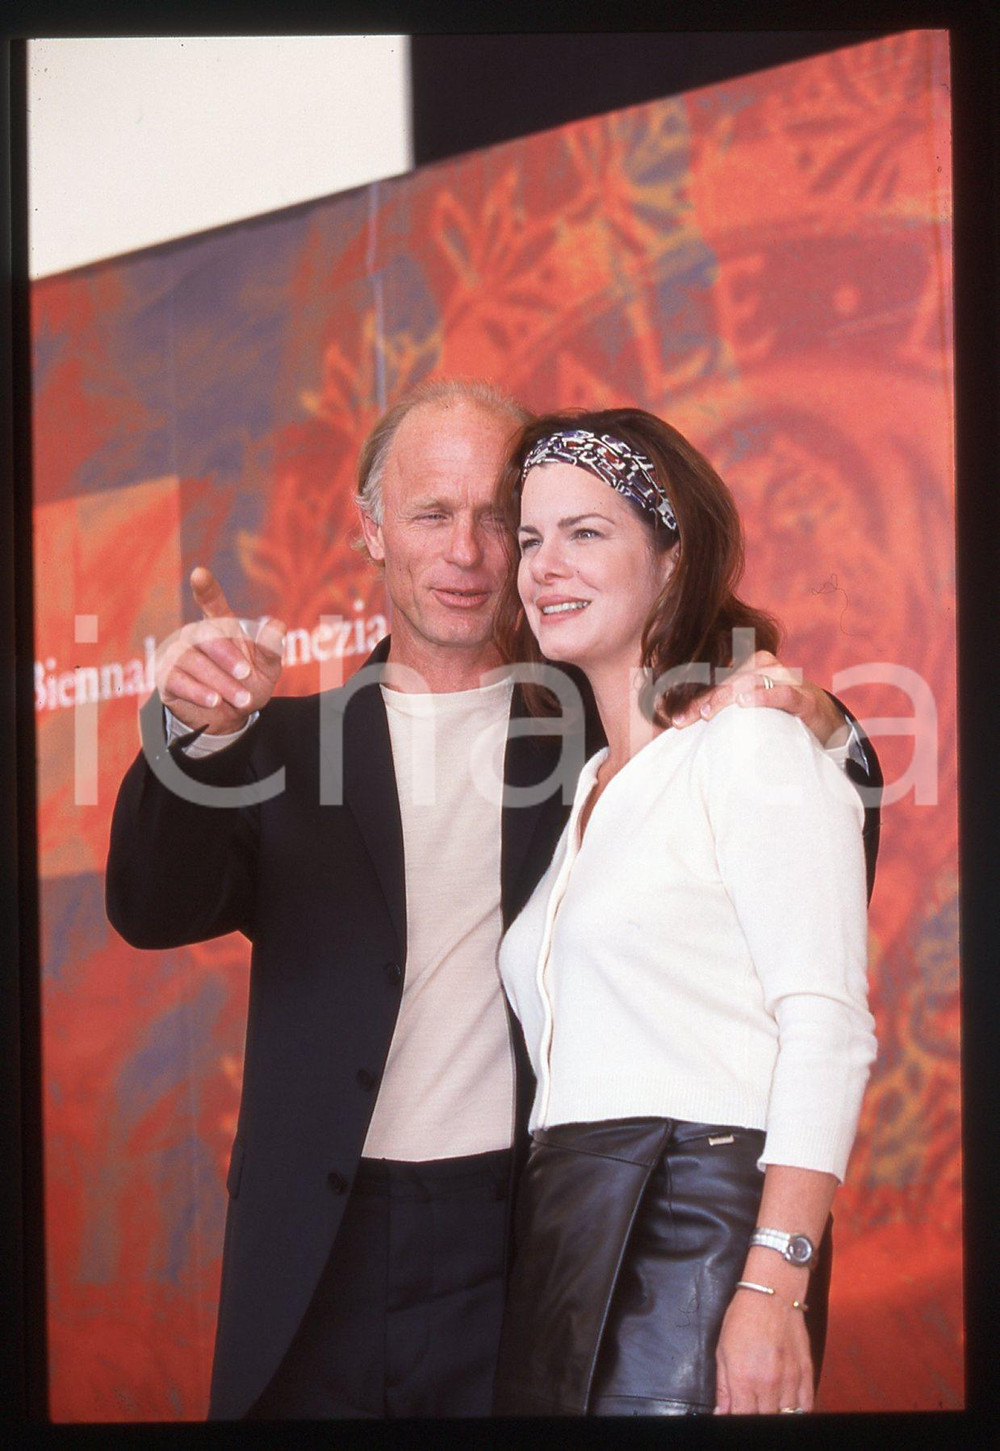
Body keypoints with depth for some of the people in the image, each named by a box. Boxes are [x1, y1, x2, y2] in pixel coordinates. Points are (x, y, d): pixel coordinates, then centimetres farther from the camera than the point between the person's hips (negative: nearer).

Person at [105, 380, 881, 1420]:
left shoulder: (601, 732, 8)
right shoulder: (290, 741, 12)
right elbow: (154, 909, -3)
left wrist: (818, 736, -15)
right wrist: (197, 729, -22)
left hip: (528, 1256, -1)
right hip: (323, 1260, 1)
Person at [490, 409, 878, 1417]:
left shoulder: (750, 747, -4)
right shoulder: (584, 789, 20)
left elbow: (828, 1030, -13)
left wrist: (773, 1290, -21)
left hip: (701, 1223, -7)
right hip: (558, 1244, 7)